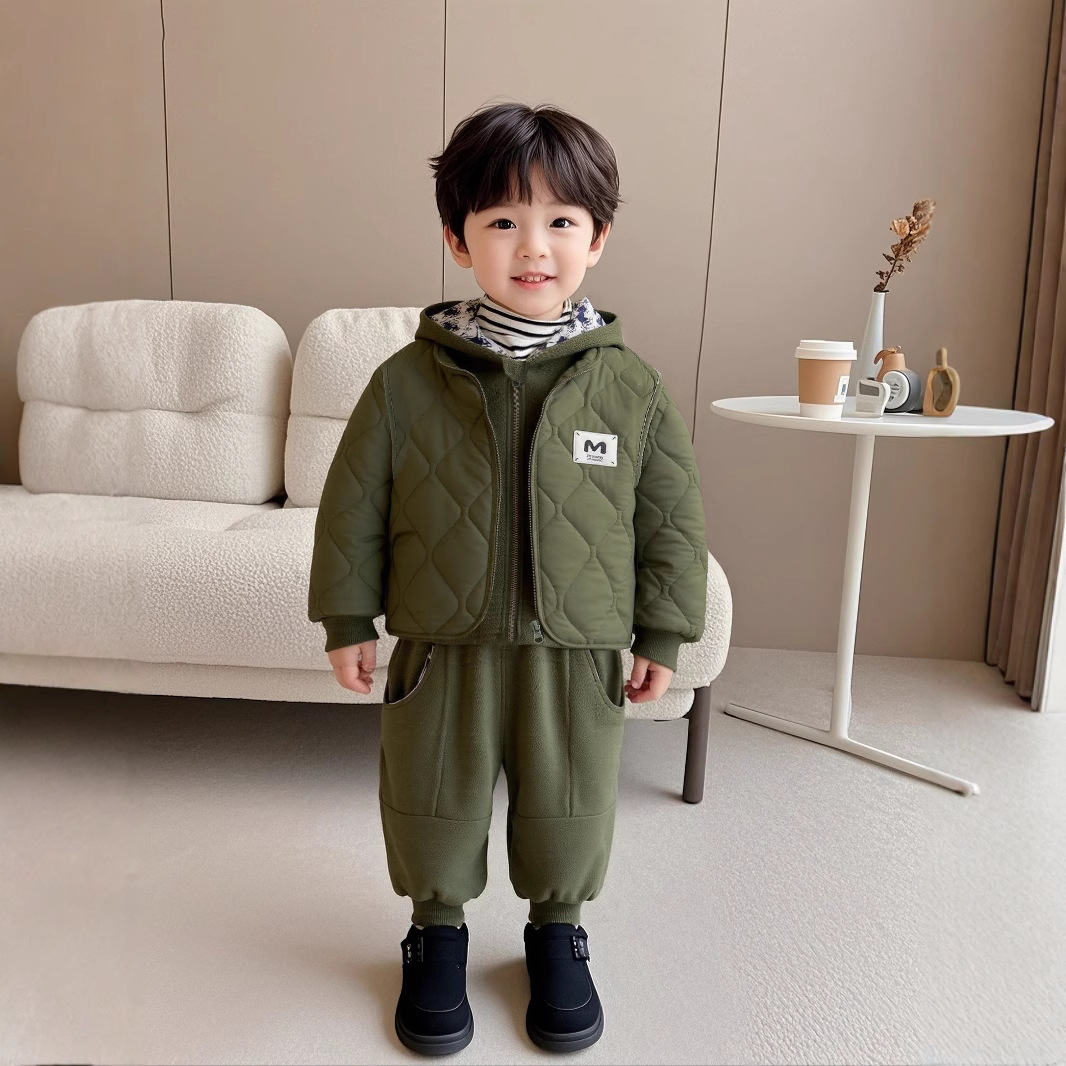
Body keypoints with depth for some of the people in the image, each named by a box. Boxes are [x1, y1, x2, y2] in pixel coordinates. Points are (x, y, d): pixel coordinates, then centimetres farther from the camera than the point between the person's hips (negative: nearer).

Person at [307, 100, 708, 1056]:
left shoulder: (631, 386, -6)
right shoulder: (408, 381, -7)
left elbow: (672, 517, 1)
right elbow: (354, 506, 0)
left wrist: (662, 635, 2)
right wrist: (348, 619, 2)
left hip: (578, 653, 1)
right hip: (441, 648, 0)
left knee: (569, 813, 17)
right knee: (433, 806, 17)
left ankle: (557, 927, 44)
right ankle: (439, 927, 43)